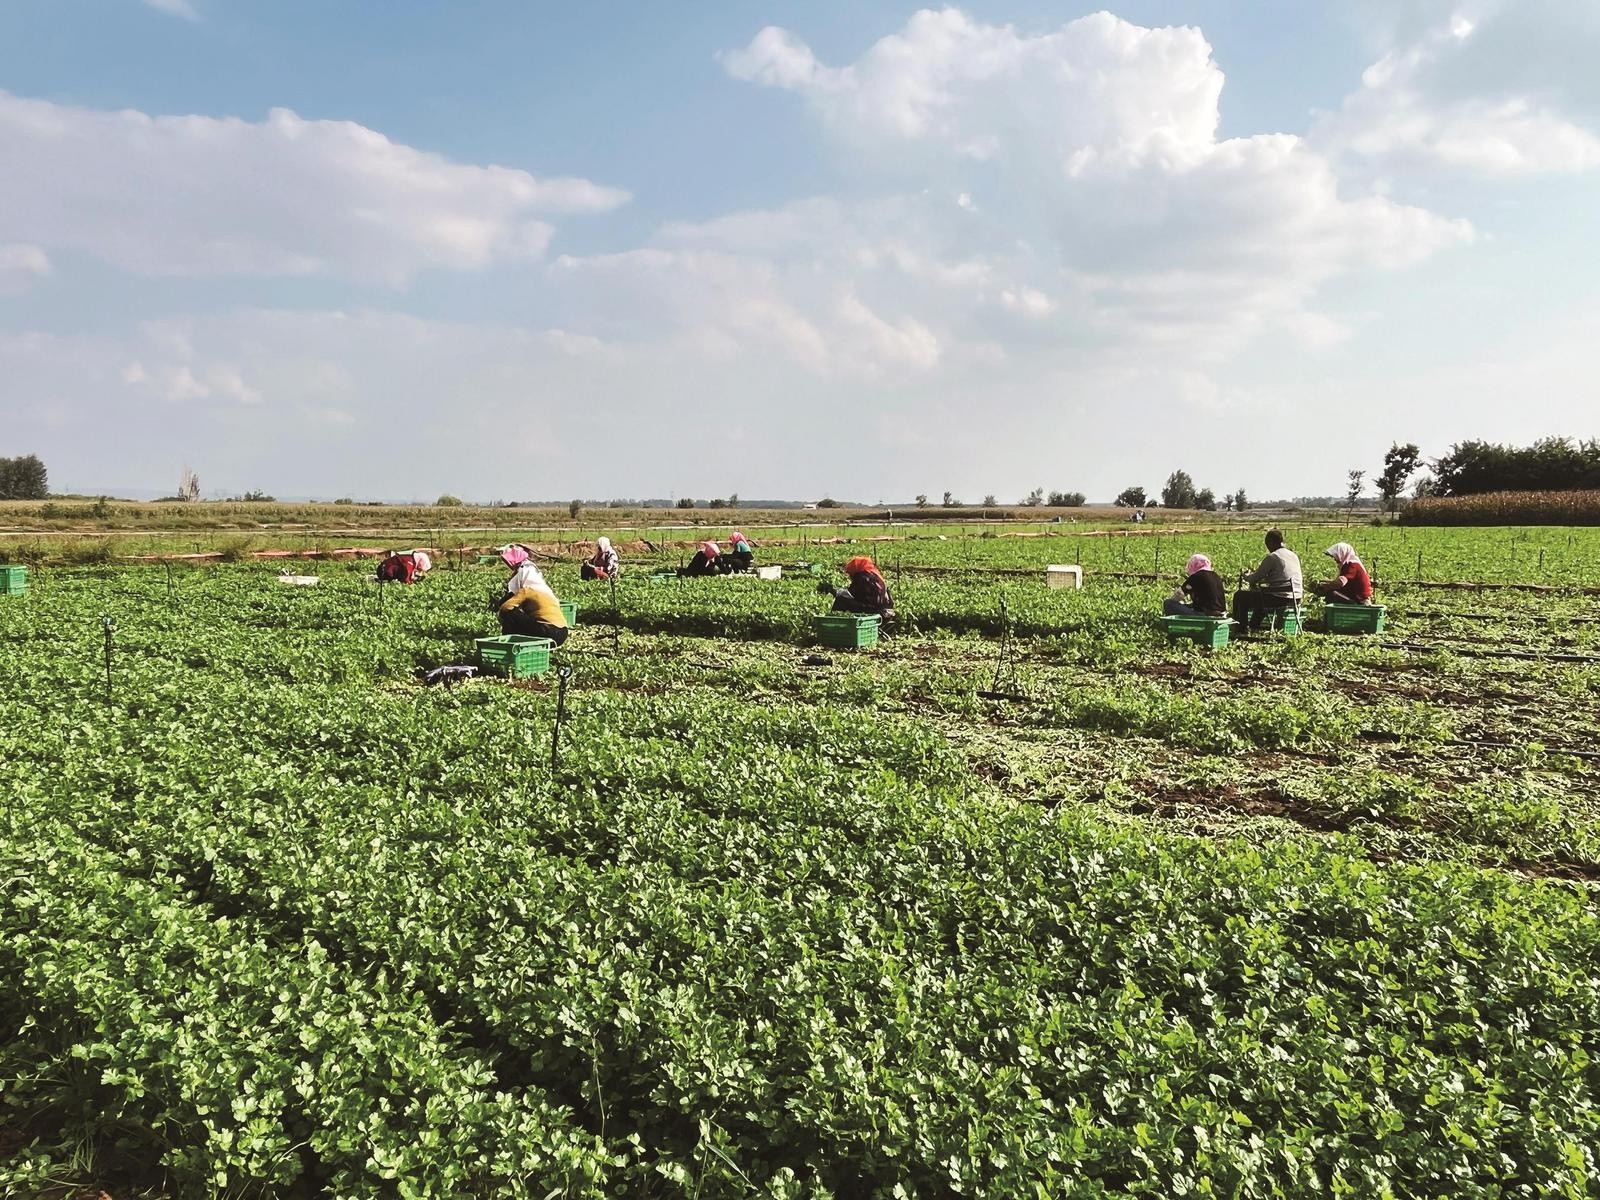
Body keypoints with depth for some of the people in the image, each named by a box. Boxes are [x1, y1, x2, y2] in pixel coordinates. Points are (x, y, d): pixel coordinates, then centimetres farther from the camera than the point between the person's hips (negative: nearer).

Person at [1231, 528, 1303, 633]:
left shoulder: (1272, 557, -11)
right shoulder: (1294, 555, 13)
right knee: (1260, 591, 37)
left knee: (1240, 596, 6)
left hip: (1280, 599, -8)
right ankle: (1254, 627, 43)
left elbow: (1255, 579, -7)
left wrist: (1245, 576, 16)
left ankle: (1241, 630, 12)